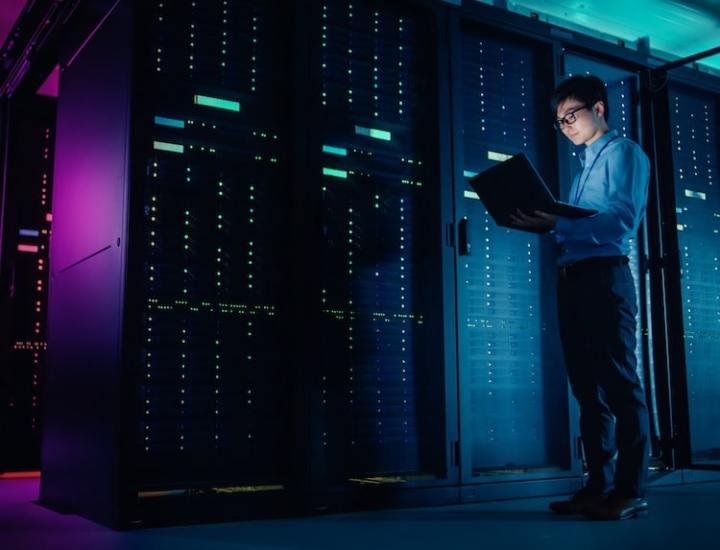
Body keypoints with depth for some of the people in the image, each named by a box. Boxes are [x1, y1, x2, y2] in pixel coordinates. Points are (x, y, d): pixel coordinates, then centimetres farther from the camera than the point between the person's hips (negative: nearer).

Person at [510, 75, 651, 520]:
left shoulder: (623, 152, 0)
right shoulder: (586, 166, 25)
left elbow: (621, 221, -15)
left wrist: (556, 225, -22)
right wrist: (544, 222, 3)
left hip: (605, 276, -9)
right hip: (574, 278, 9)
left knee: (619, 383, -7)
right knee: (589, 387, 8)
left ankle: (631, 491, -2)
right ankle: (599, 485, 13)